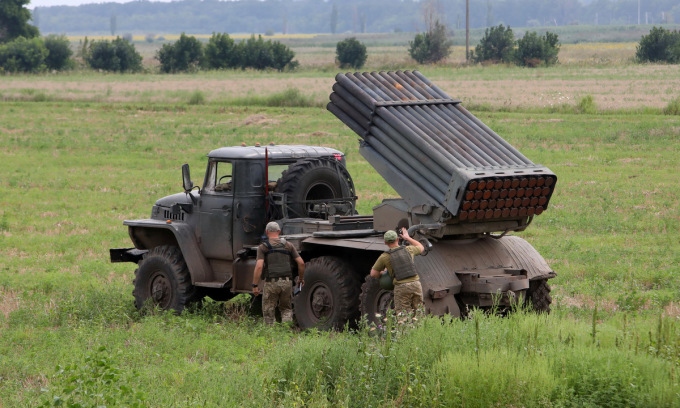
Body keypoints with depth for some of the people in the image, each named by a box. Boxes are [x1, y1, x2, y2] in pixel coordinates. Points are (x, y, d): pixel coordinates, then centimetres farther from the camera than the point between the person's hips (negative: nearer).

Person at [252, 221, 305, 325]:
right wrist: (301, 278, 19)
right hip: (287, 282, 3)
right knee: (286, 309, 18)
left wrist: (255, 285, -10)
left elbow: (259, 266, -12)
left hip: (271, 282, -3)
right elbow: (301, 263, 4)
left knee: (268, 312, 9)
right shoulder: (288, 245, 8)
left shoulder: (263, 247, -1)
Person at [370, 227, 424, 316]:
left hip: (401, 287, -3)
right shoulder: (408, 250, 10)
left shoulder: (384, 257, 2)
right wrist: (408, 238, 44)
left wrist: (383, 272, 31)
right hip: (416, 284, 4)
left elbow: (373, 274, 10)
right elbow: (421, 248, 34)